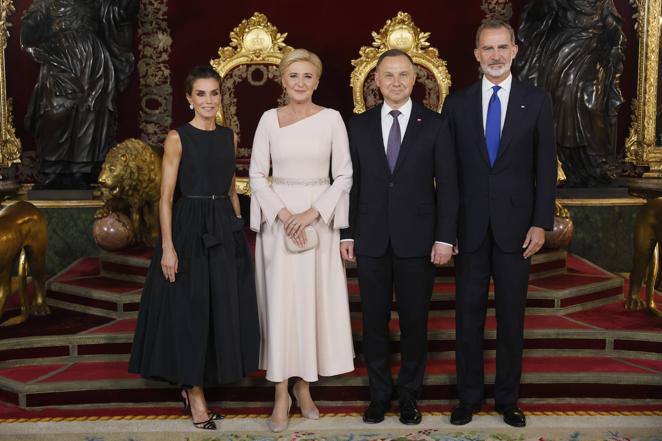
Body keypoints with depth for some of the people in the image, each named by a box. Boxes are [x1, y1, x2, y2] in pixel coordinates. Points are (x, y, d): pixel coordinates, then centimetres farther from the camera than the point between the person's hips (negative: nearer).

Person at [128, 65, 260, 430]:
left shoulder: (228, 136, 10)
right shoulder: (178, 137, -6)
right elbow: (166, 196, -9)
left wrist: (239, 229, 11)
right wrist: (168, 247, -15)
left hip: (225, 230, 6)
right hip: (189, 229, -5)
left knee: (224, 309, 9)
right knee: (190, 311, 1)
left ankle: (192, 385, 27)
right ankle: (195, 396, 14)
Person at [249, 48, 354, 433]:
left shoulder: (332, 118, 1)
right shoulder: (269, 119, 3)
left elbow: (345, 175, -1)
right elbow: (256, 174, 2)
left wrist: (314, 212, -13)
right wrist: (283, 213, -12)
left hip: (320, 219, 0)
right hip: (278, 219, 0)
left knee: (315, 301, 5)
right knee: (280, 302, 0)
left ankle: (304, 386, 21)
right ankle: (282, 394, 9)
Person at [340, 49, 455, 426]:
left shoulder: (434, 124, 0)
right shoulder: (359, 125, 6)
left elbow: (446, 184, -1)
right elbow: (352, 183, 7)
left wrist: (445, 237, -7)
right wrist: (347, 234, 3)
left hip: (417, 239, -1)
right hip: (371, 240, 2)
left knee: (415, 323, 7)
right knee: (374, 322, 9)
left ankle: (410, 395, 23)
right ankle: (380, 394, 24)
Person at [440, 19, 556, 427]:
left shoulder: (537, 101, 2)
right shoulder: (457, 103, 4)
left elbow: (546, 166, 1)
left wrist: (541, 223, -6)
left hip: (516, 226, 0)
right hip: (470, 226, 1)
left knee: (512, 316, 9)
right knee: (468, 315, 7)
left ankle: (508, 398, 22)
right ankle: (469, 396, 21)